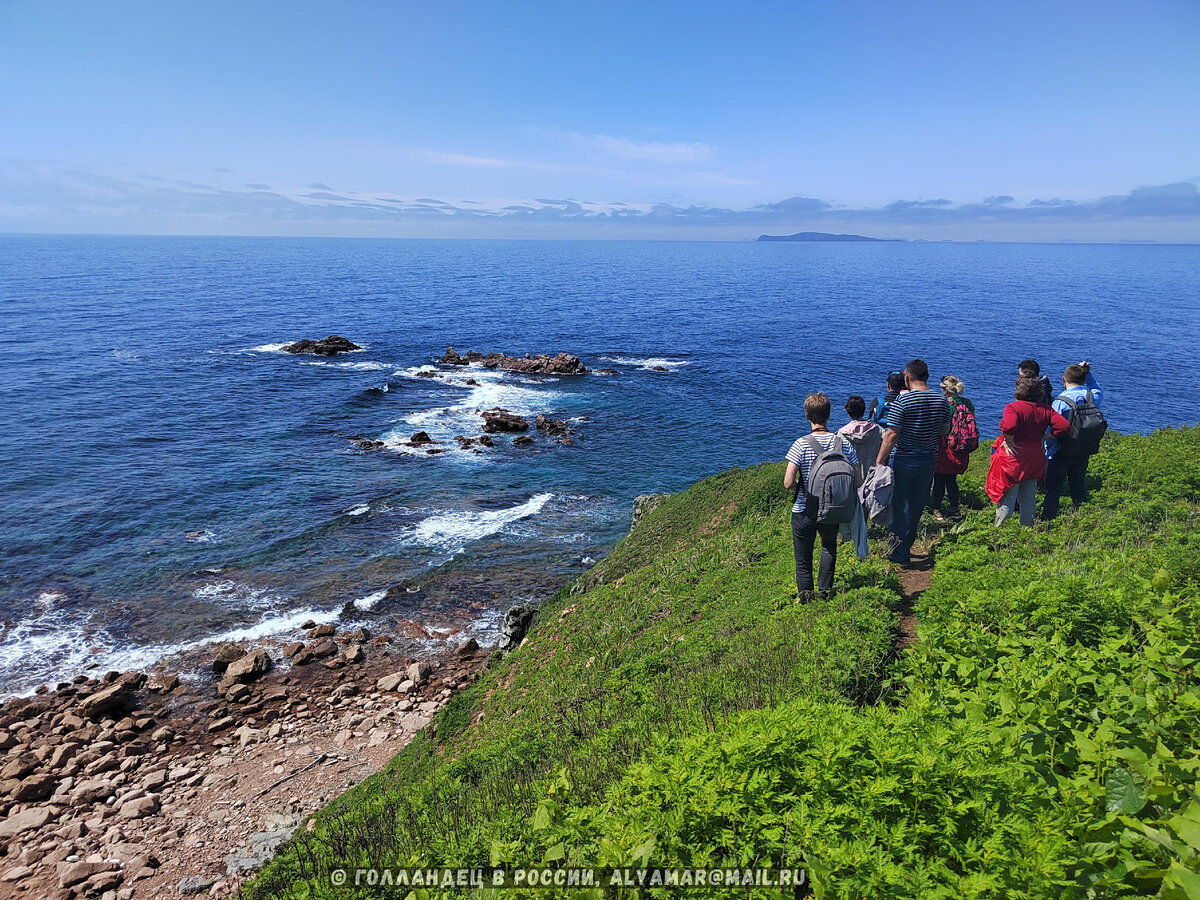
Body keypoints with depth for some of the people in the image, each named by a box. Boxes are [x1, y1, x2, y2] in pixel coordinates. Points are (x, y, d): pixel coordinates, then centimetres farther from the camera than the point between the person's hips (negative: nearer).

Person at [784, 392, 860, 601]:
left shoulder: (802, 444, -17)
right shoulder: (843, 443, -8)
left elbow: (788, 483, -21)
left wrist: (800, 487, 1)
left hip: (804, 511, -3)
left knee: (803, 556, 15)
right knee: (829, 547, 29)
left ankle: (805, 593, 15)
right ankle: (825, 588, 29)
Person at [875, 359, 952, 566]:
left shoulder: (902, 401, -17)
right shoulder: (941, 401, 0)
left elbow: (892, 435, -18)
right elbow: (945, 431, 11)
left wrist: (879, 461, -13)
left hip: (905, 461, -5)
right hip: (929, 460, 5)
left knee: (900, 506, 6)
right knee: (917, 506, 17)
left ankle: (900, 554, 8)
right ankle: (906, 546, 32)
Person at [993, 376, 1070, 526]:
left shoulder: (1013, 407, -12)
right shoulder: (1045, 409, 6)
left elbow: (1008, 426, -31)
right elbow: (1064, 425, 1)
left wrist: (1008, 440, -15)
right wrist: (1045, 437, 6)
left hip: (1015, 457, -6)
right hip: (1036, 458, 6)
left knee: (1006, 499, 0)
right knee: (1029, 500, 17)